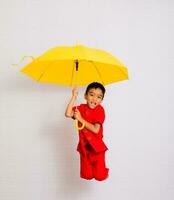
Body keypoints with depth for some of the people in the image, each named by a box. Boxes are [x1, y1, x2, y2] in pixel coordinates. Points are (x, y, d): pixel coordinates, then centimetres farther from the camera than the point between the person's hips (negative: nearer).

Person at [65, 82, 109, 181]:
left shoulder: (100, 110, -14)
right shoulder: (81, 108, -2)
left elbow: (95, 130, -21)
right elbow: (68, 114, -20)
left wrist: (80, 119, -21)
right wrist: (74, 97, -19)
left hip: (97, 146, -3)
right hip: (84, 146, 4)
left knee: (100, 176, 1)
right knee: (87, 175, 12)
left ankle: (104, 172, 36)